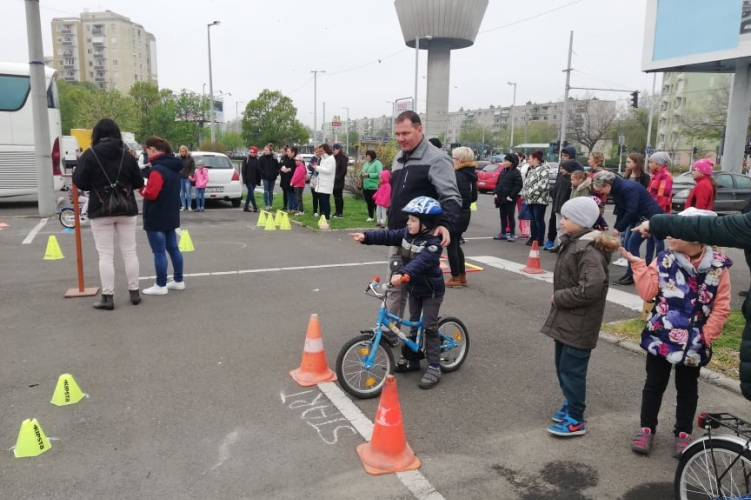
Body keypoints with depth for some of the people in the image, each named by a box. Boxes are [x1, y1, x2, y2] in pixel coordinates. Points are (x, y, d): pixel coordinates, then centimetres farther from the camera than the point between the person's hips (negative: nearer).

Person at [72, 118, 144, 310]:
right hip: (126, 209, 2)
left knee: (105, 255, 2)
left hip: (100, 211, -2)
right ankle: (134, 292, 15)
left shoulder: (90, 155, -7)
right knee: (129, 252, 10)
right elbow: (139, 182, 4)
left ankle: (107, 297, 4)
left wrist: (96, 185, 12)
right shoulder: (127, 155, 1)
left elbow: (79, 182, -8)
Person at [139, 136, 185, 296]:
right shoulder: (173, 167, 10)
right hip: (170, 215, 9)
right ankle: (178, 280, 22)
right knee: (173, 248, 15)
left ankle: (161, 286, 5)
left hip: (156, 217, -9)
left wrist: (140, 187, -5)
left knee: (159, 252, -2)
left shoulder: (157, 169, -19)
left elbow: (151, 193, -23)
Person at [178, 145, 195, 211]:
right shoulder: (179, 158, 7)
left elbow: (193, 168, 0)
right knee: (182, 193, 5)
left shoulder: (190, 159, 0)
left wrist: (190, 175, -15)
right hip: (180, 178, 3)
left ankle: (189, 206, 6)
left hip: (187, 178, -3)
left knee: (188, 192, -2)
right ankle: (183, 206, 11)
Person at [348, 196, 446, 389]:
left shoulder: (433, 243, -27)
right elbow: (388, 236, -3)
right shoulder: (407, 233, -2)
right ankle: (413, 360, 27)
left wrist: (403, 274, -56)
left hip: (431, 291, -8)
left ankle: (434, 367, 3)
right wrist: (366, 237, -15)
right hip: (414, 288, 8)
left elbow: (420, 262, -41)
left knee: (429, 327, -5)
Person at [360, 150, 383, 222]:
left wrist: (368, 175, -21)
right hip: (365, 187, 8)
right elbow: (361, 172, 22)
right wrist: (362, 174, -3)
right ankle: (370, 217, 23)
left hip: (374, 187, -7)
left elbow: (379, 174, -19)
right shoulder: (366, 163, 16)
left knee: (375, 203, -6)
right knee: (369, 202, 13)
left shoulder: (377, 163, -8)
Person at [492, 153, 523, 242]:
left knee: (510, 216, -1)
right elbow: (497, 183, 18)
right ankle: (503, 233, 23)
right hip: (501, 198, 7)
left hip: (510, 199, -7)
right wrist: (495, 193, 5)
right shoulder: (503, 171, 13)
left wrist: (511, 196, -18)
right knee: (503, 216, 13)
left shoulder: (515, 172, -11)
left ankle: (512, 234, 6)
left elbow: (518, 185, -16)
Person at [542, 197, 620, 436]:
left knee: (572, 369, 0)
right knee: (562, 366, 19)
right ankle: (570, 404, 37)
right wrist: (559, 299, 5)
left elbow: (590, 289, -30)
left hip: (580, 324, -10)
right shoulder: (572, 243, 9)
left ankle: (575, 420, 12)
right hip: (566, 319, 10)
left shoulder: (589, 251, -22)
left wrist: (558, 298, -18)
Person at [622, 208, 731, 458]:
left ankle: (683, 433, 33)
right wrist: (638, 264, -17)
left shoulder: (718, 266, -8)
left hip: (693, 343, 0)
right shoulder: (664, 259, -7)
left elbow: (721, 308, -3)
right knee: (654, 384, 13)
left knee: (687, 389, 16)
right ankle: (647, 429, 28)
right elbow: (648, 293, -11)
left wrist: (706, 336, -9)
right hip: (660, 337, 1)